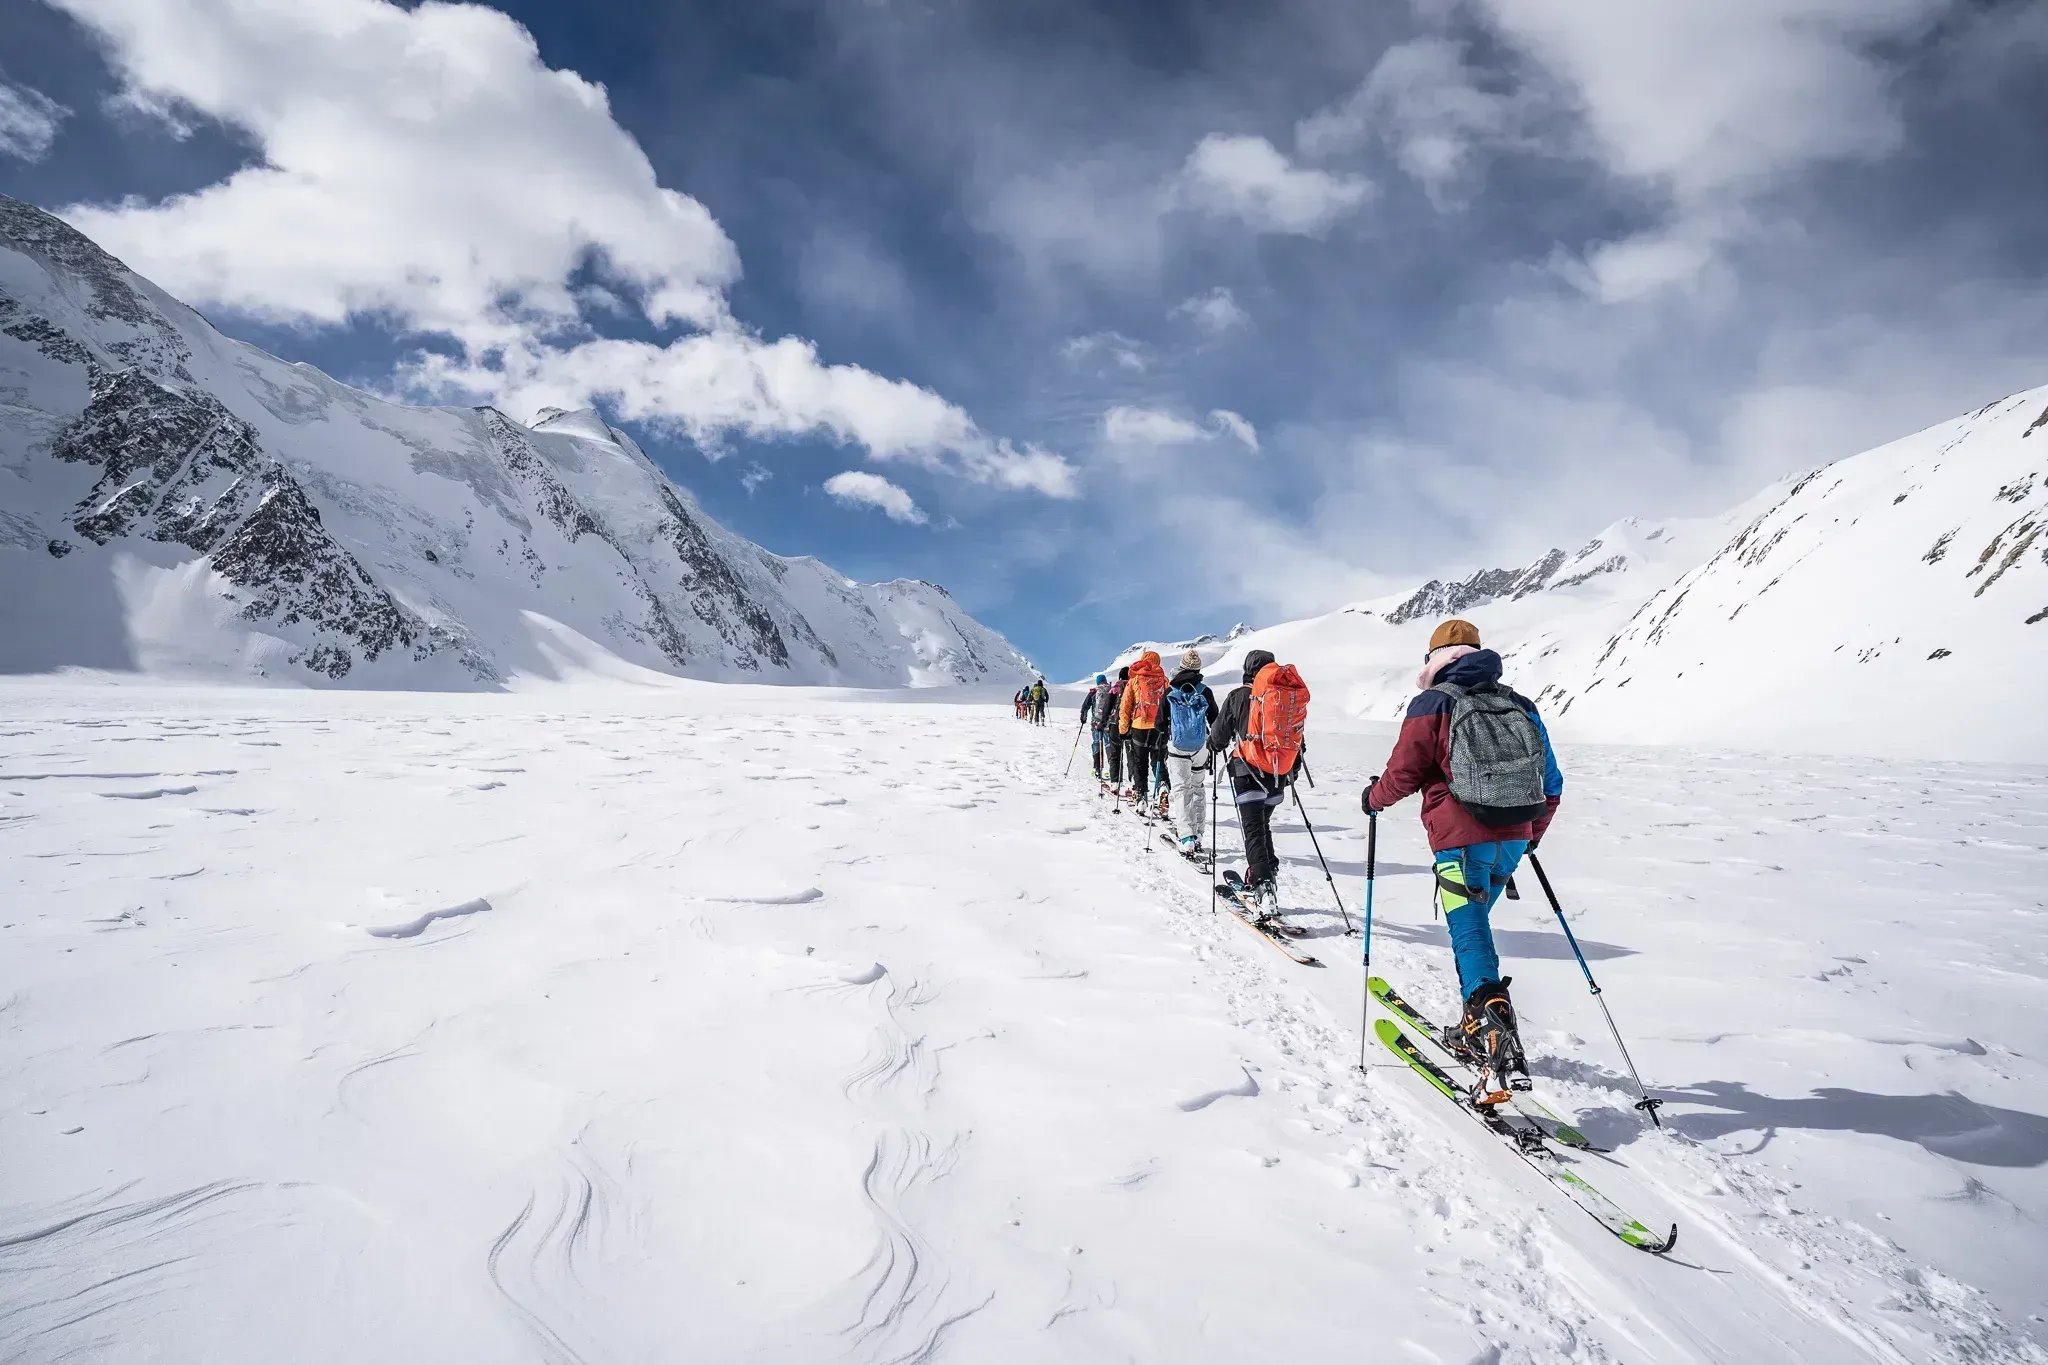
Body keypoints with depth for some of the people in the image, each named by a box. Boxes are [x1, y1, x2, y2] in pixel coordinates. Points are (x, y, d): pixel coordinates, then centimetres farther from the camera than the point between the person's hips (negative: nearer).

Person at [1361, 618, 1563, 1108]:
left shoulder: (1432, 704, -3)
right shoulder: (1519, 705, 14)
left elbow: (1403, 773, -5)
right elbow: (1551, 783, 17)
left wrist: (1372, 797, 16)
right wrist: (1532, 836, 30)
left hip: (1462, 840, -6)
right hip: (1513, 838, 6)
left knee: (1469, 932, -4)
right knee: (1472, 921, 21)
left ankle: (1494, 1022, -23)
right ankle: (1474, 1029, 29)